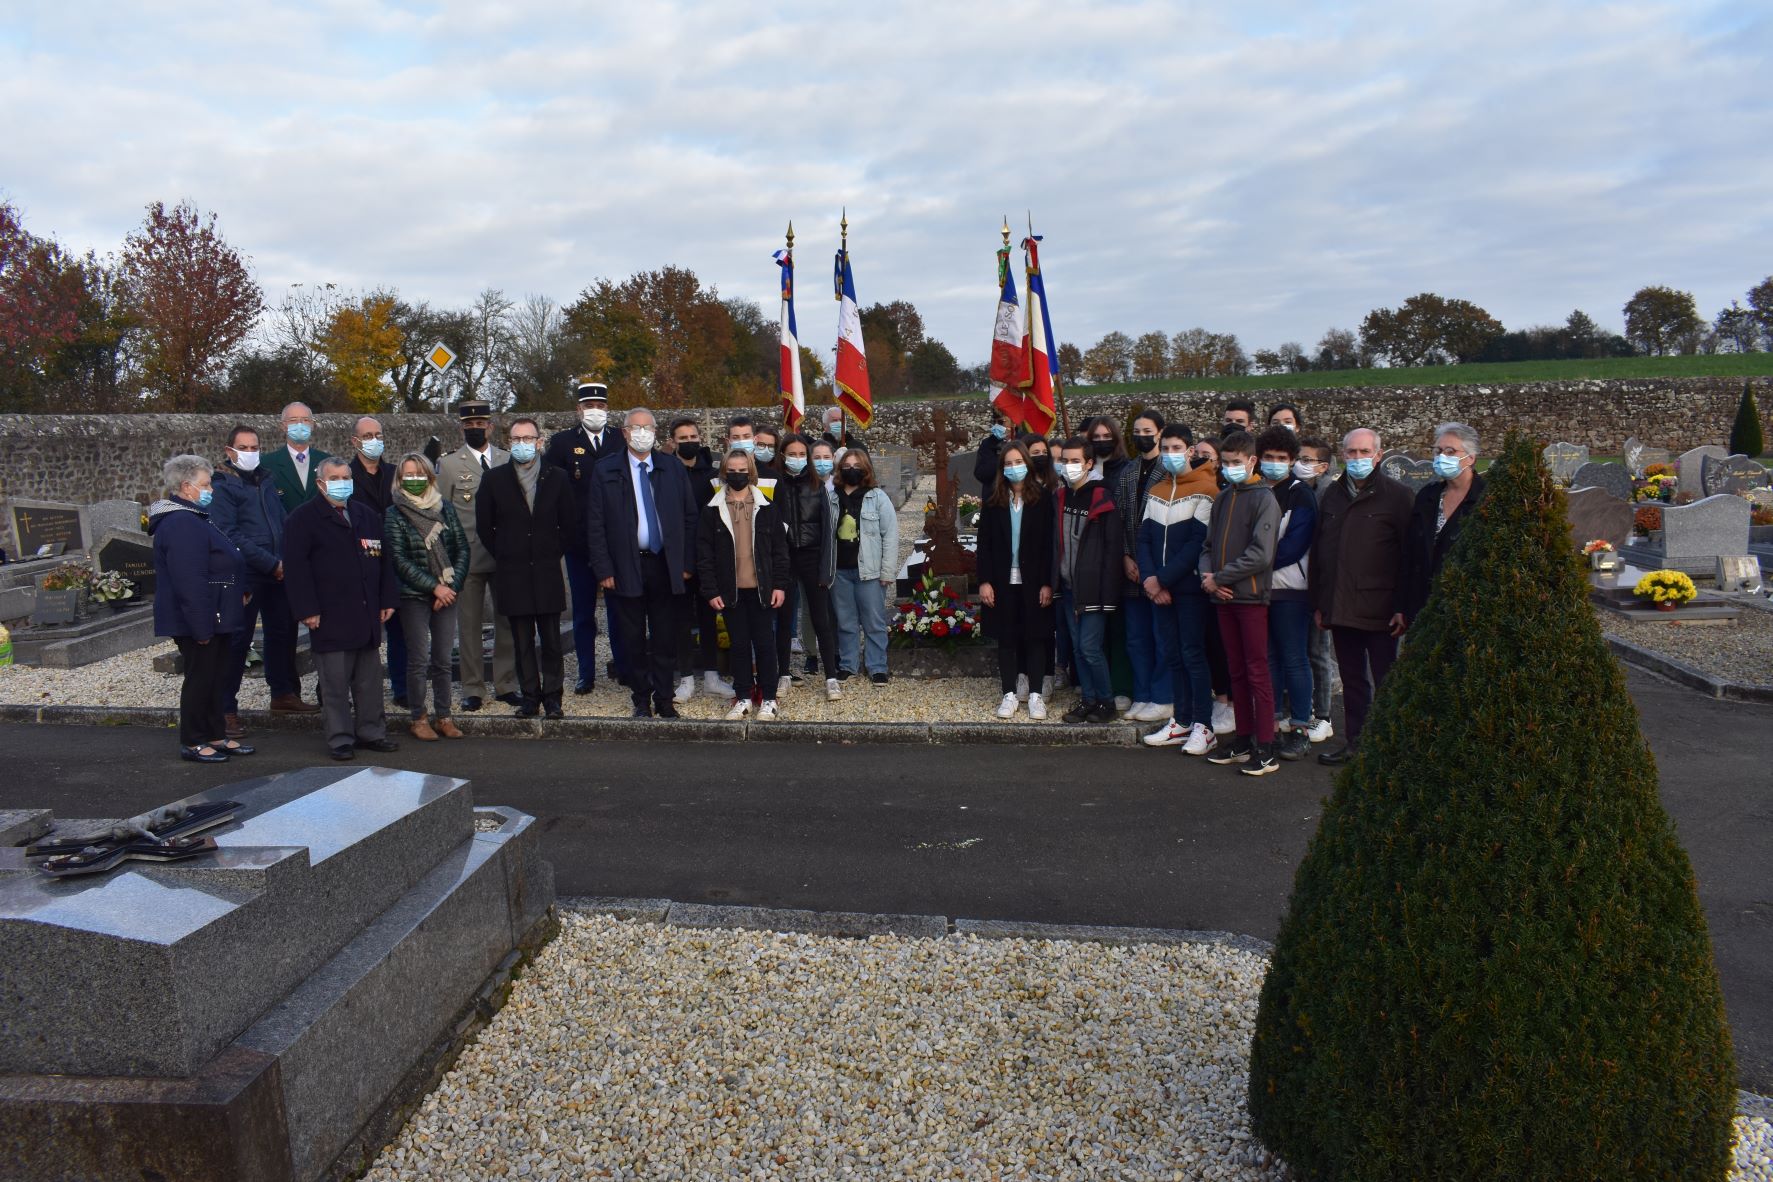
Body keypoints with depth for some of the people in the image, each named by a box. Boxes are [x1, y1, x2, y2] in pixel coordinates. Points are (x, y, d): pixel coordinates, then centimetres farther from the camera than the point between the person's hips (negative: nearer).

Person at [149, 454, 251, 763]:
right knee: (200, 677, -1)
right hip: (200, 619, -11)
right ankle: (192, 743, 10)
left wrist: (239, 590, 20)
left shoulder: (192, 519, 16)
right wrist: (202, 626, -25)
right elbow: (190, 583, -25)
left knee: (214, 677, 15)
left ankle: (216, 736, 24)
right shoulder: (181, 524, -20)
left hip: (215, 618, 11)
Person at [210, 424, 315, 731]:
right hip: (245, 577, -7)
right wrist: (272, 564, -17)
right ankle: (226, 709, 6)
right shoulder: (222, 486, -7)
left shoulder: (266, 480, 14)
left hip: (277, 574, 7)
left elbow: (282, 522, 19)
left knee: (282, 632, 15)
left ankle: (284, 694, 29)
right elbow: (231, 536, -16)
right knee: (237, 641, -2)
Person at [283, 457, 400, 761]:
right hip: (330, 618, -5)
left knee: (370, 679, 10)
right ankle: (340, 739, 8)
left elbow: (383, 561, 17)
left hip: (368, 616, 5)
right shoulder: (303, 519, -3)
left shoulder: (367, 516, 15)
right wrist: (307, 610, -14)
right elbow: (296, 567, -9)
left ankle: (371, 732, 19)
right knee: (335, 682, 0)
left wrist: (388, 599, 10)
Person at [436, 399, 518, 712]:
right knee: (469, 625, 4)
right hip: (468, 556, -2)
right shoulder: (449, 464, 4)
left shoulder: (509, 460, 8)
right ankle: (472, 689, 12)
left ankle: (505, 685, 17)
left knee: (507, 622, 6)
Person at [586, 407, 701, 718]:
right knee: (634, 640, 7)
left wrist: (687, 563, 1)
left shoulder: (674, 470, 7)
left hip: (667, 567, 1)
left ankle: (664, 699, 16)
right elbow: (595, 524, 0)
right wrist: (604, 570, -7)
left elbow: (690, 519, 8)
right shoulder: (606, 470, 2)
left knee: (665, 639, 5)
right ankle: (642, 700, 18)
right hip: (627, 567, -1)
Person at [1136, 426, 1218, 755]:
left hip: (1189, 587, -6)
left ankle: (1203, 726, 2)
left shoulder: (1204, 489, -6)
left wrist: (1164, 580, -14)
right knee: (1170, 655, 9)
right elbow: (1145, 538, 10)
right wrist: (1149, 578, -6)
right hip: (1158, 588, 6)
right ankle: (1181, 722, 17)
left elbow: (1197, 542, -13)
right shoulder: (1154, 491, 15)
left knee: (1193, 654, -4)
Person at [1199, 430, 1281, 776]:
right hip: (1223, 597, 7)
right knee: (1237, 672, 12)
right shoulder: (1222, 498, 15)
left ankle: (1266, 750, 0)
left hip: (1251, 596, -6)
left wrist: (1218, 578, -13)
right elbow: (1209, 546, 16)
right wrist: (1207, 574, -4)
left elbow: (1260, 555, -16)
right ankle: (1243, 741, 19)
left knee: (1257, 673, -4)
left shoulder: (1263, 498, -7)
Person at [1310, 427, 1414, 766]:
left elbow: (1409, 556, -7)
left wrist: (1403, 607, -12)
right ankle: (1354, 742, 22)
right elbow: (1317, 551, 16)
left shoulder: (1396, 496, -3)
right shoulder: (1332, 496, 13)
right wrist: (1318, 603, 11)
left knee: (1385, 683, 4)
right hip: (1339, 608, 5)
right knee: (1352, 681, 13)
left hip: (1379, 609, -5)